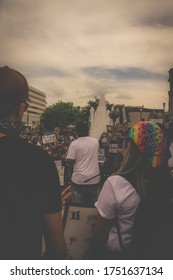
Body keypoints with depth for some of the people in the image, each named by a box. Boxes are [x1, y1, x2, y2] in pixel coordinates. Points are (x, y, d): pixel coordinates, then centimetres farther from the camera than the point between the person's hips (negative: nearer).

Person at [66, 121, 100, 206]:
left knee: (77, 205, 12)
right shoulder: (96, 141, 0)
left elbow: (70, 161, -12)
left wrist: (72, 172, 5)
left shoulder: (74, 144, -10)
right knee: (93, 204, 17)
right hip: (94, 178, 3)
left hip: (79, 179, -3)